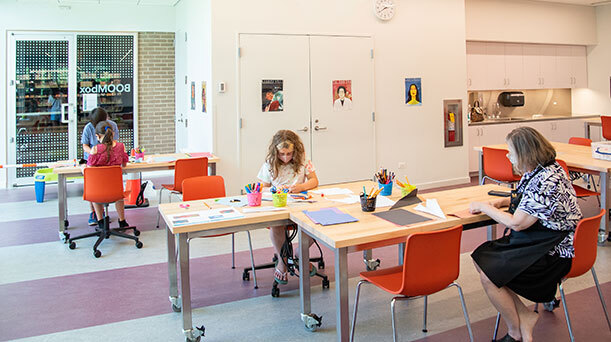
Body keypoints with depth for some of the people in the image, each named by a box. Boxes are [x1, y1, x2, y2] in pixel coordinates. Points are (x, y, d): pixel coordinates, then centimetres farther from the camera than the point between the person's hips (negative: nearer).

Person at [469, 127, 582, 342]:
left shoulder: (547, 181, -26)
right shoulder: (538, 171, 5)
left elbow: (516, 223, -25)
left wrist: (485, 207, -10)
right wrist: (502, 202, 6)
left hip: (553, 252, -10)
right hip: (536, 241, 10)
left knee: (488, 275, -16)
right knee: (480, 258, 0)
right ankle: (524, 316, 6)